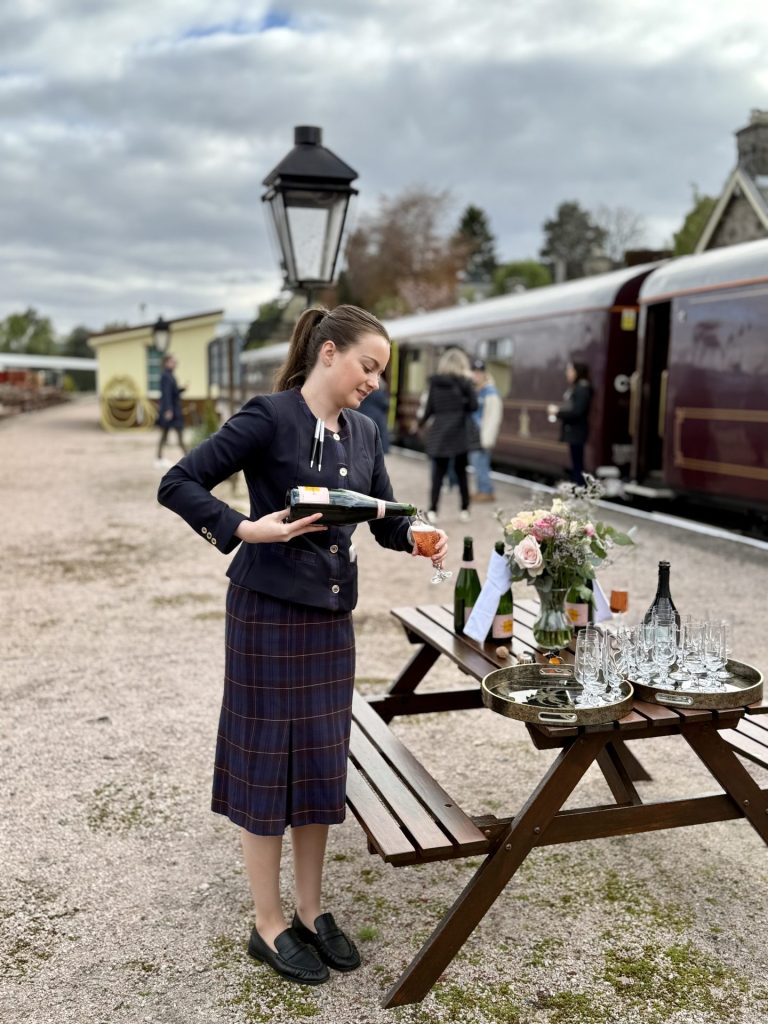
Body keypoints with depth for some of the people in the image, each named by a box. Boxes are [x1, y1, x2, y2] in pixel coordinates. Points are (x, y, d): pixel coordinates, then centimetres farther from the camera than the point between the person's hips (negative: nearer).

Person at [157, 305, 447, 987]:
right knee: (267, 764, 5)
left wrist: (420, 538, -9)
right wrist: (249, 529, -24)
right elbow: (179, 484, -14)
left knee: (322, 764, 14)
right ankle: (269, 927, 22)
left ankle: (312, 911, 31)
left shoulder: (363, 433, 8)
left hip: (332, 617, 7)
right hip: (269, 612, -6)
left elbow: (386, 520, 12)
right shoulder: (270, 417, -13)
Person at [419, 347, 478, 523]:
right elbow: (473, 405, -9)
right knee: (461, 470, 10)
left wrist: (422, 422, 22)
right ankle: (464, 510, 14)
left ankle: (432, 510, -6)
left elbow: (429, 408, 5)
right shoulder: (464, 382, -5)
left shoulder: (435, 382, 2)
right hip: (460, 431, -1)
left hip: (439, 431, 1)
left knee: (438, 471, 5)